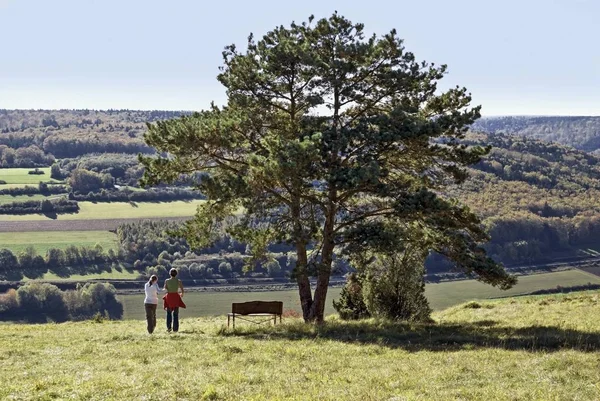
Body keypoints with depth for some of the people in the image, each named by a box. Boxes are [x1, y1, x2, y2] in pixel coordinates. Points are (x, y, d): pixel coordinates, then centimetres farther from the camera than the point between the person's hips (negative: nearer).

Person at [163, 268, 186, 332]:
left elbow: (165, 289, -6)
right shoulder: (179, 281, -6)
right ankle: (175, 329, 7)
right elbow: (182, 290, -3)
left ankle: (169, 327, 3)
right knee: (175, 313, 11)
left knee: (169, 312, 18)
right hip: (176, 298, 0)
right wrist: (182, 294, 20)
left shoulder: (167, 281, -6)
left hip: (169, 297, 0)